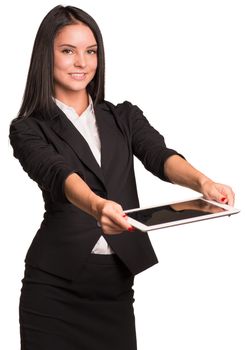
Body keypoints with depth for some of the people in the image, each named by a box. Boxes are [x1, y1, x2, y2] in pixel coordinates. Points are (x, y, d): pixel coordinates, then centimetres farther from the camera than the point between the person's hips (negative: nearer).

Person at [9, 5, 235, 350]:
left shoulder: (125, 117, 10)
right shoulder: (29, 129, 0)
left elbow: (159, 156, -9)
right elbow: (58, 175, -20)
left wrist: (203, 181, -30)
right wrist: (96, 205, -41)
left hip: (116, 284, 3)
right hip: (55, 287, -2)